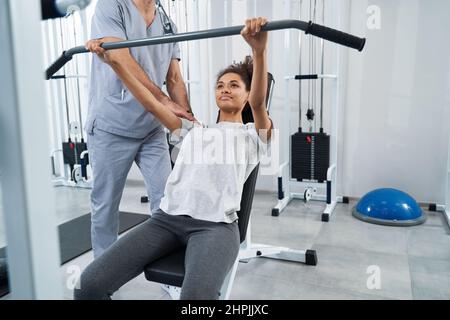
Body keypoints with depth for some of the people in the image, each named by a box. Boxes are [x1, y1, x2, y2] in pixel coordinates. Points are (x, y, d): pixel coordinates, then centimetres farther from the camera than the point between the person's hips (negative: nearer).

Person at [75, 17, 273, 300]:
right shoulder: (193, 131, 26)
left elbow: (259, 102, -8)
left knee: (196, 297, -35)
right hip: (168, 218, 5)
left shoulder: (253, 135, 13)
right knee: (89, 285, -14)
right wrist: (114, 63, 14)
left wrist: (259, 51, -27)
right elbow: (152, 104, 21)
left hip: (215, 225, -4)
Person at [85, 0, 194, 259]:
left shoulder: (168, 25, 12)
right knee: (106, 203, 8)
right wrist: (165, 101, -23)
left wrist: (188, 117, -5)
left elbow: (175, 79, 8)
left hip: (152, 128, 5)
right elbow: (123, 63, -17)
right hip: (111, 128, -4)